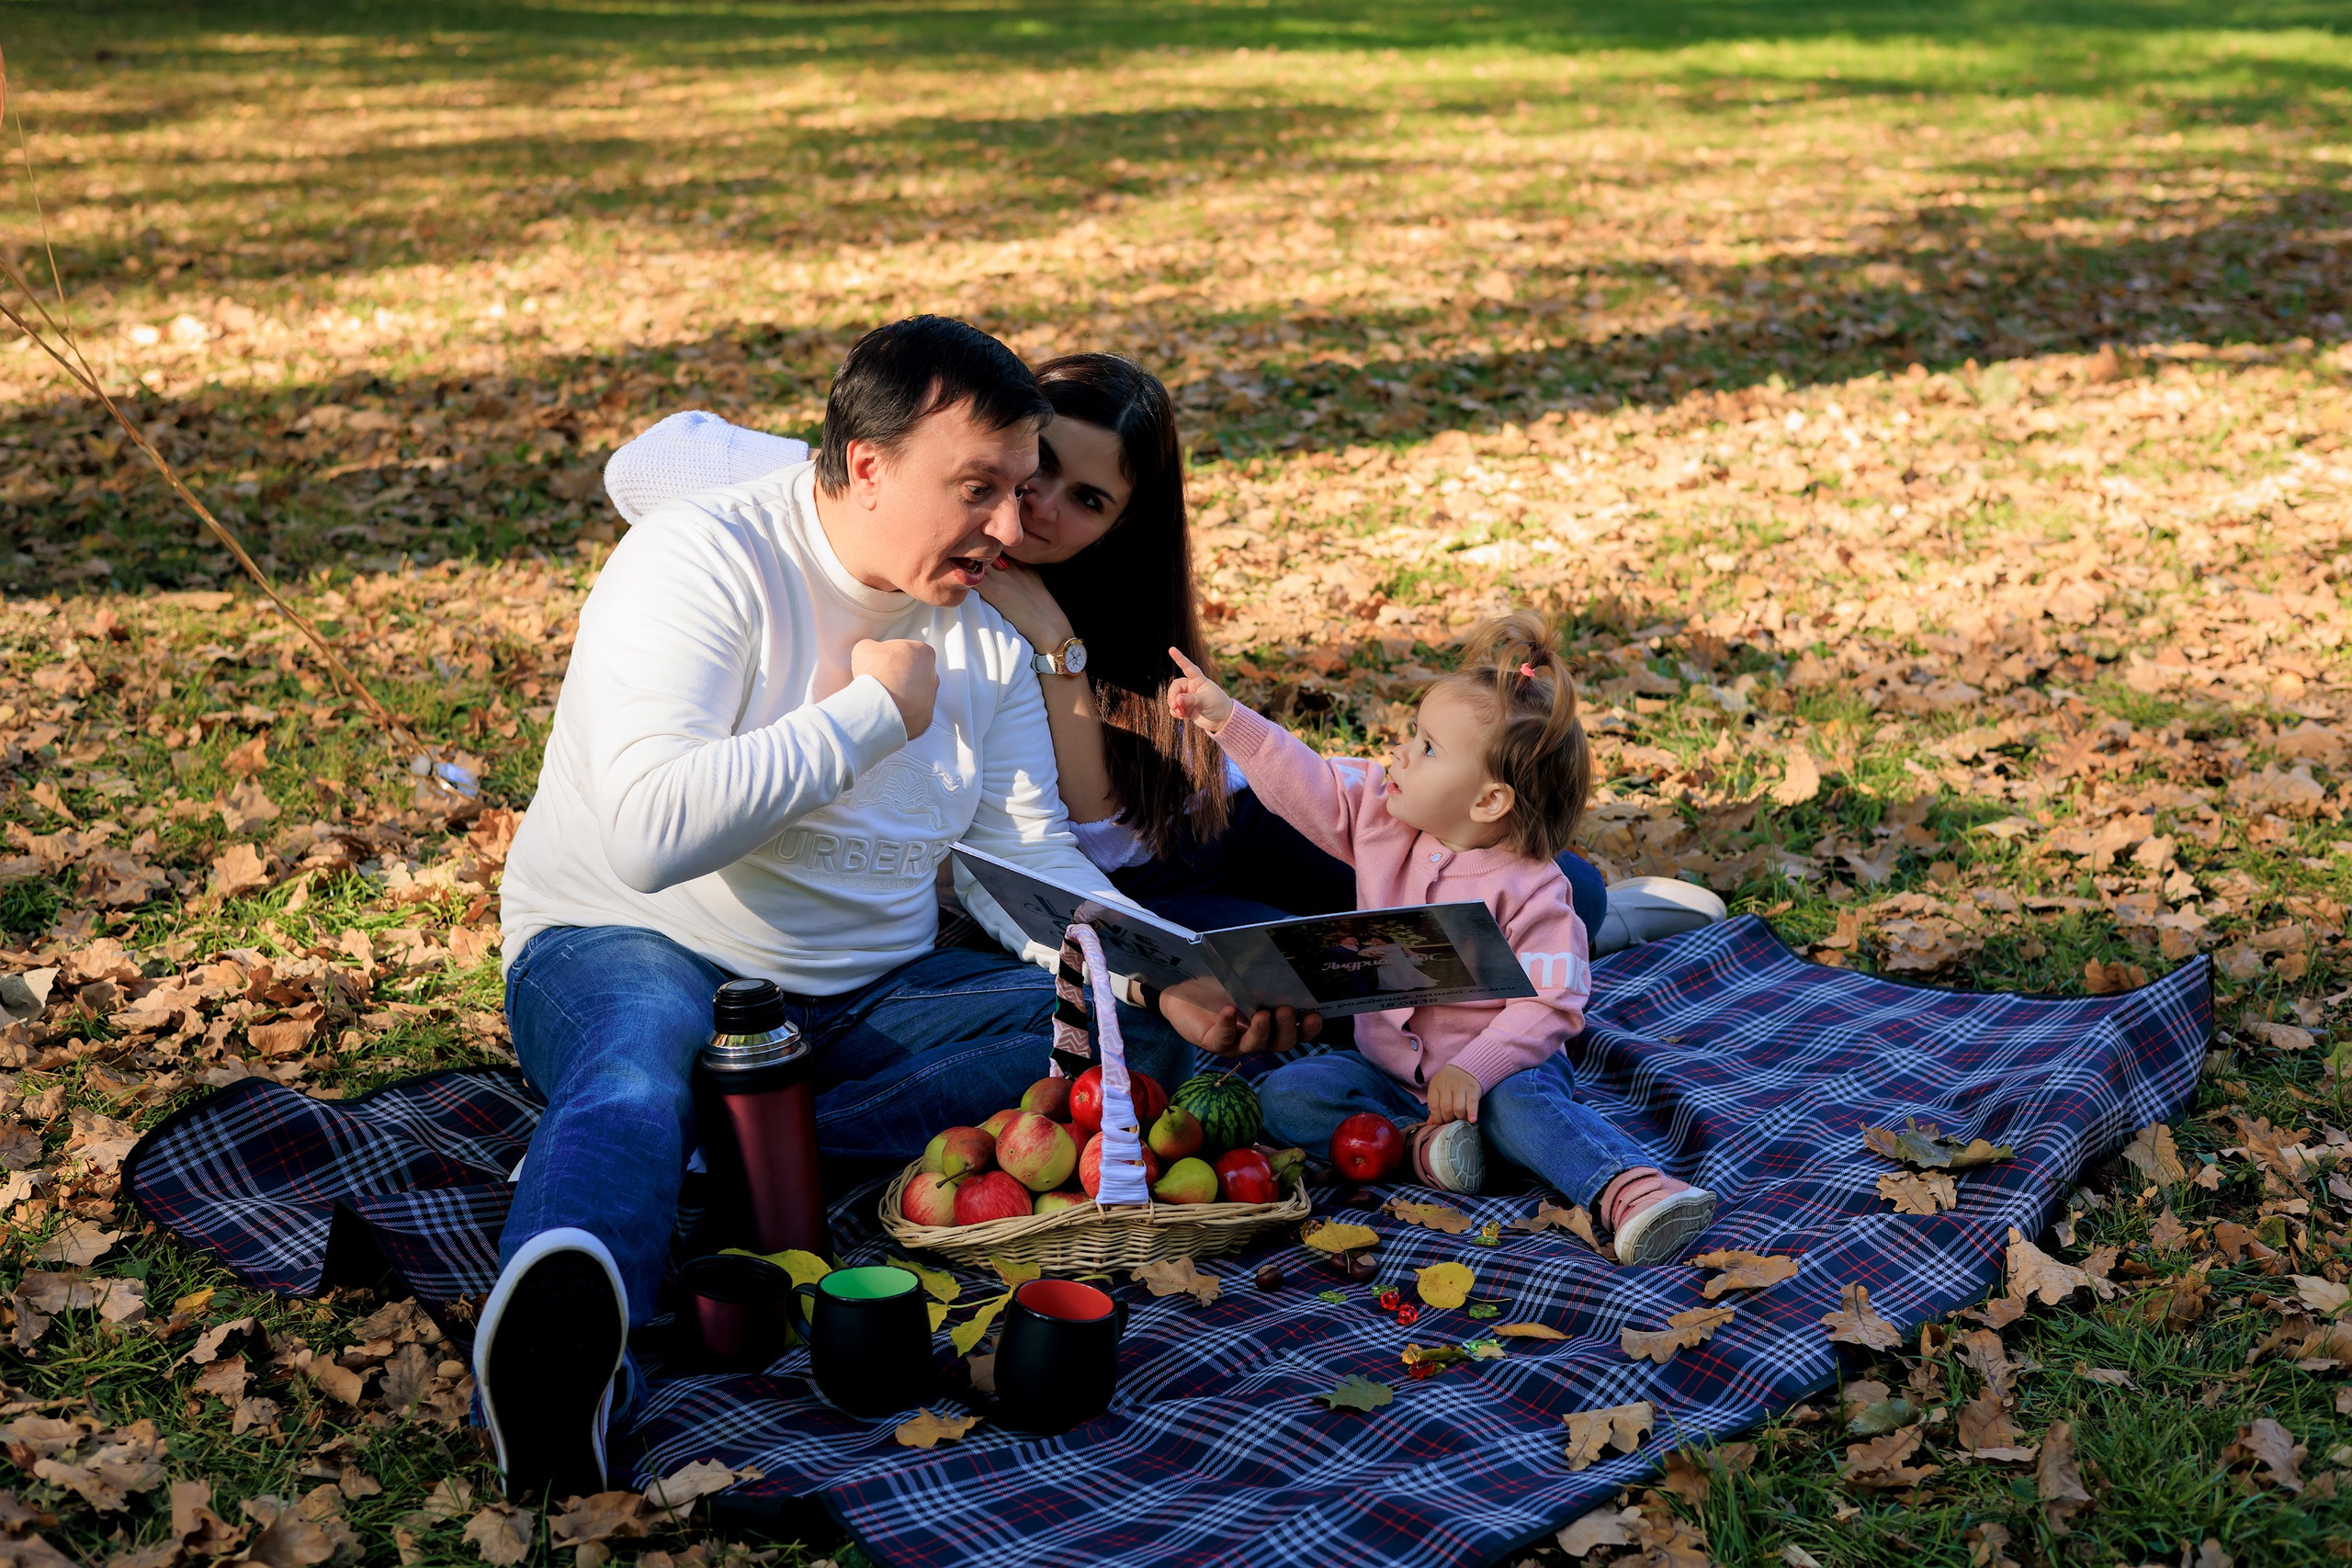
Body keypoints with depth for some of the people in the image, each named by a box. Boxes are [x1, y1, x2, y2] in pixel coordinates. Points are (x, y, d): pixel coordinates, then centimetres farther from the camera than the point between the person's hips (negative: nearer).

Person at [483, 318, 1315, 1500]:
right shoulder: (705, 562, -15)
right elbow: (653, 835, -28)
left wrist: (1171, 978, -11)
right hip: (637, 952, -6)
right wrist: (869, 710, -20)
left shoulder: (983, 635, 7)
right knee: (634, 1079, -40)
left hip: (867, 994, 6)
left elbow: (1033, 864, 7)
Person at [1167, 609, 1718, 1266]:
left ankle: (1632, 1188, -48)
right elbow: (1303, 784, 6)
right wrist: (1228, 718, -2)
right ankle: (1416, 1142, -27)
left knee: (1519, 1103, -39)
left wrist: (1473, 1067, -34)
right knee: (1285, 1095, -17)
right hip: (1387, 1065, 6)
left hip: (1500, 1065, -6)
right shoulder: (1380, 817, -2)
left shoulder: (1529, 890, -19)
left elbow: (1548, 1004, -23)